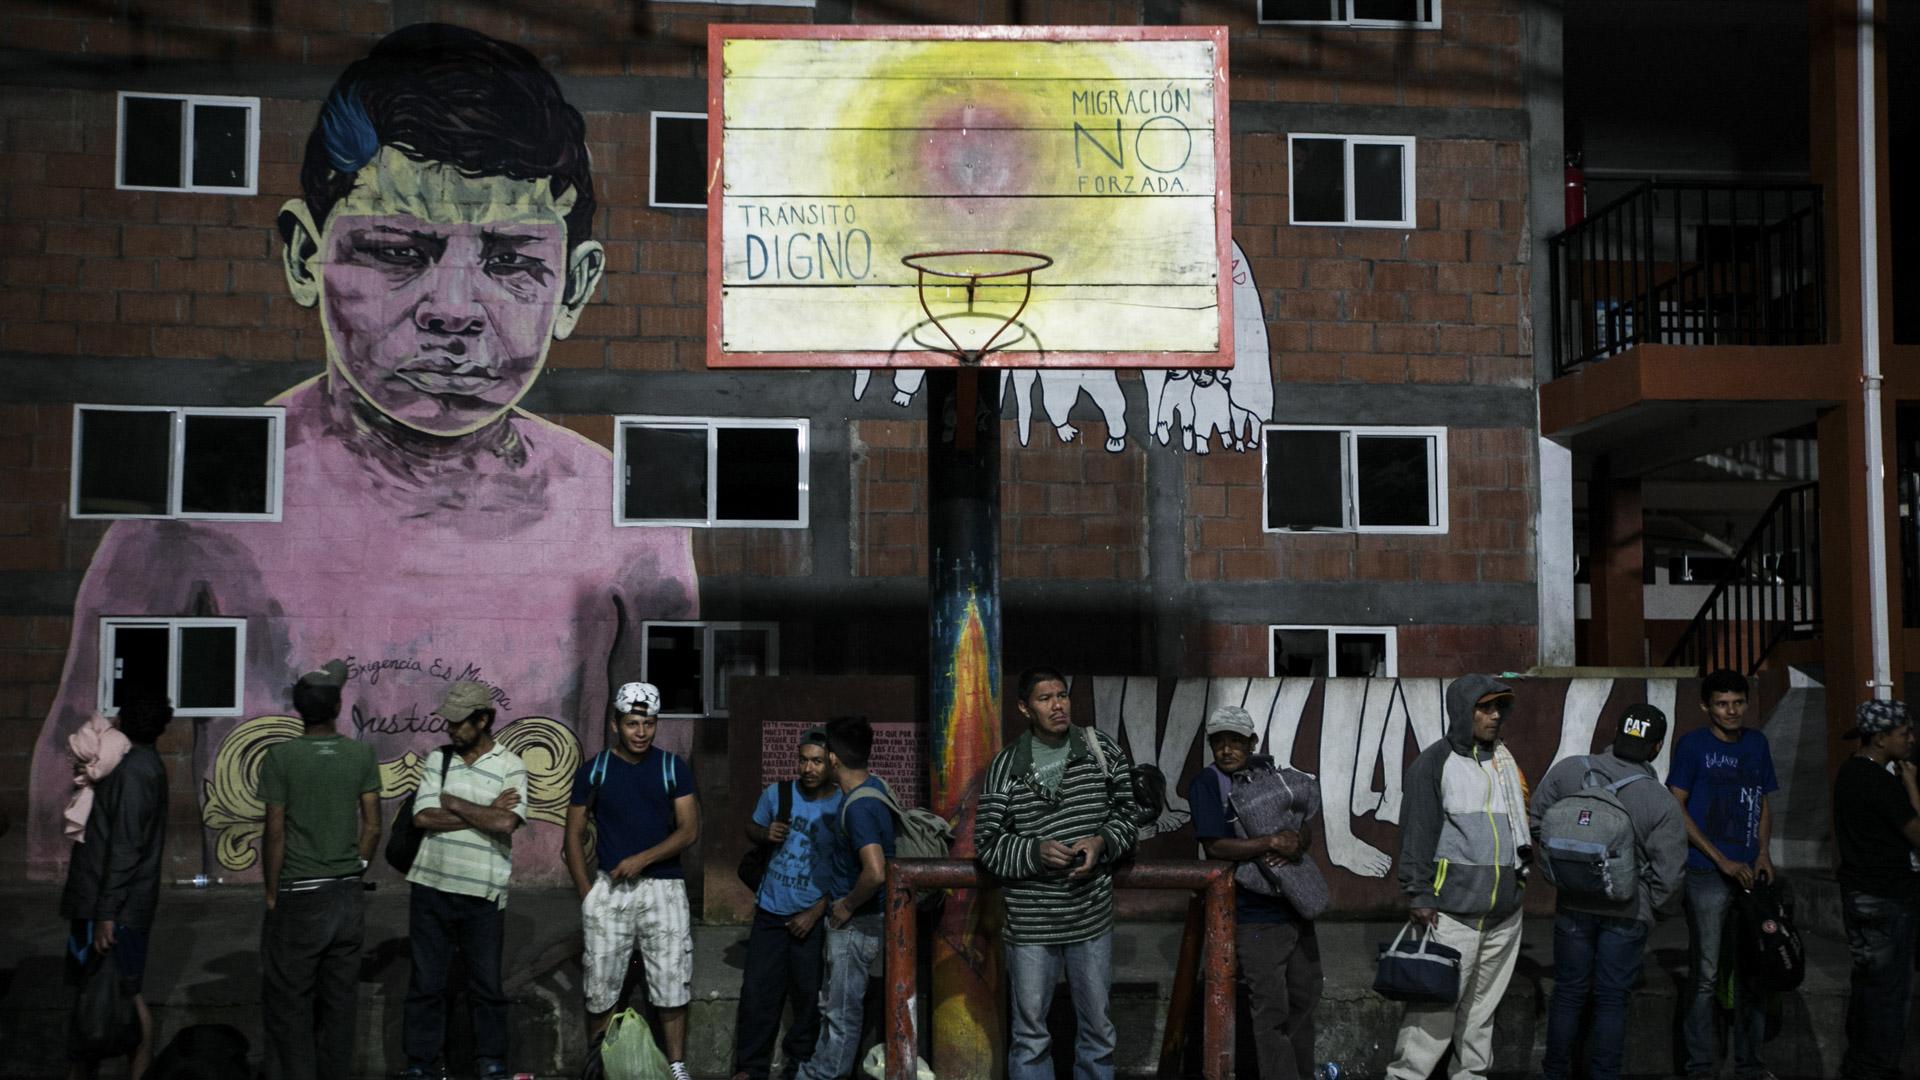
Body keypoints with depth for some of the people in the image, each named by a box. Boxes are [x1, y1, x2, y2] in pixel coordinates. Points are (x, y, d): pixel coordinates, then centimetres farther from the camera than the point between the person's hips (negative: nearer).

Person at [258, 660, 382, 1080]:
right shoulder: (361, 754, -1)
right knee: (339, 1001, 11)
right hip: (348, 897, 4)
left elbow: (276, 833, -9)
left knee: (289, 1003, 5)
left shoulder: (281, 756, -10)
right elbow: (373, 828, 1)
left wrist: (271, 893, 0)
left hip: (299, 899, -3)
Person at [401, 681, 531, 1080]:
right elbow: (423, 818, -7)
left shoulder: (510, 766, -2)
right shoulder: (438, 760, 6)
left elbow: (506, 824, -17)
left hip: (483, 893, -2)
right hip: (431, 886, 2)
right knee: (426, 980, 8)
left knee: (486, 983, 7)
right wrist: (485, 814, -11)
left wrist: (452, 803, -9)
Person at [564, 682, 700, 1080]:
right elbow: (574, 834, 5)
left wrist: (642, 859, -14)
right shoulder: (593, 771, 1)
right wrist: (587, 894, -3)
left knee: (672, 987, -1)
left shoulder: (674, 767, 1)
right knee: (600, 990, 3)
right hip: (610, 889, 0)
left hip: (663, 887, 0)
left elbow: (689, 830, -2)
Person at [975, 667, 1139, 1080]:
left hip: (1091, 916, 2)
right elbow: (986, 841, -2)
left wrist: (1102, 842, -13)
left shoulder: (1103, 751, 0)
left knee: (1098, 1027, 14)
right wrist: (1035, 852, -19)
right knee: (1029, 1032, 8)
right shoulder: (1006, 764, -4)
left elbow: (1127, 813, 7)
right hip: (1030, 922, -1)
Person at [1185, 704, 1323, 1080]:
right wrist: (1272, 842, -21)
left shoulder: (1270, 772, 6)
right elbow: (1215, 845, -17)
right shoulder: (1206, 784, -8)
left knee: (1303, 999, 16)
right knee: (1271, 1012, -5)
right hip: (1255, 917, -6)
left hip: (1296, 907, 6)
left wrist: (1297, 843, -13)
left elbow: (1306, 833, 10)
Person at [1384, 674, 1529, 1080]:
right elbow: (1417, 833, -9)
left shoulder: (1504, 760, 15)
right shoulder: (1435, 762, -5)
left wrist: (1521, 872, 22)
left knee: (1484, 1003, 10)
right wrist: (1420, 895, -13)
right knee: (1438, 1001, -9)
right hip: (1454, 909, -6)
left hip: (1505, 909, 6)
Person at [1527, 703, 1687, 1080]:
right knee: (1612, 999, 9)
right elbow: (1669, 875, -11)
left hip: (1573, 905, 2)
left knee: (1568, 992, 14)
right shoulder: (1663, 804, -14)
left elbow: (1536, 822, 2)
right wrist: (1651, 908, 8)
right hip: (1627, 912, -2)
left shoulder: (1569, 770, -8)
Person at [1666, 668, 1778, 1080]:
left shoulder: (1757, 743, 11)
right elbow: (1675, 808, -8)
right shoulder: (1693, 744, -5)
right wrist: (1722, 860, -13)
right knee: (1707, 975, -1)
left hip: (1749, 873, 5)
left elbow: (1763, 803, 19)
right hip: (1707, 876, -5)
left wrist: (1763, 852, 2)